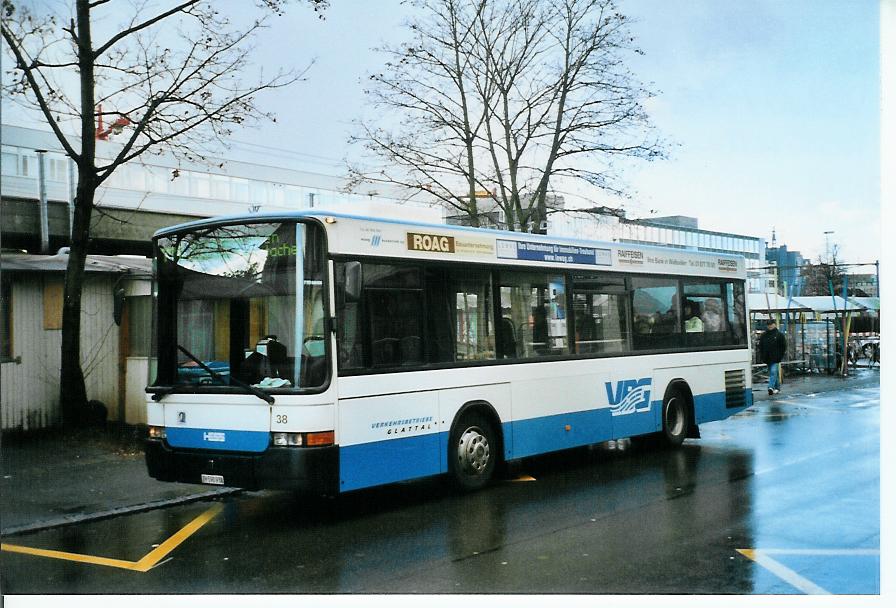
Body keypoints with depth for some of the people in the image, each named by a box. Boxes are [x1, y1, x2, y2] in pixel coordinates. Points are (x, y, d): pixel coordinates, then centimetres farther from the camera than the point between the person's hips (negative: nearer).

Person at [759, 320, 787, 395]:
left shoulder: (779, 335, 1)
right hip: (767, 359, 5)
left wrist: (780, 356, -4)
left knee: (773, 372, -16)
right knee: (772, 373, 11)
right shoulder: (764, 335, 10)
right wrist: (762, 356, 6)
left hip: (775, 358, -5)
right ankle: (777, 387, 21)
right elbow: (760, 346, 16)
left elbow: (784, 346, 3)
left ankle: (771, 387, -26)